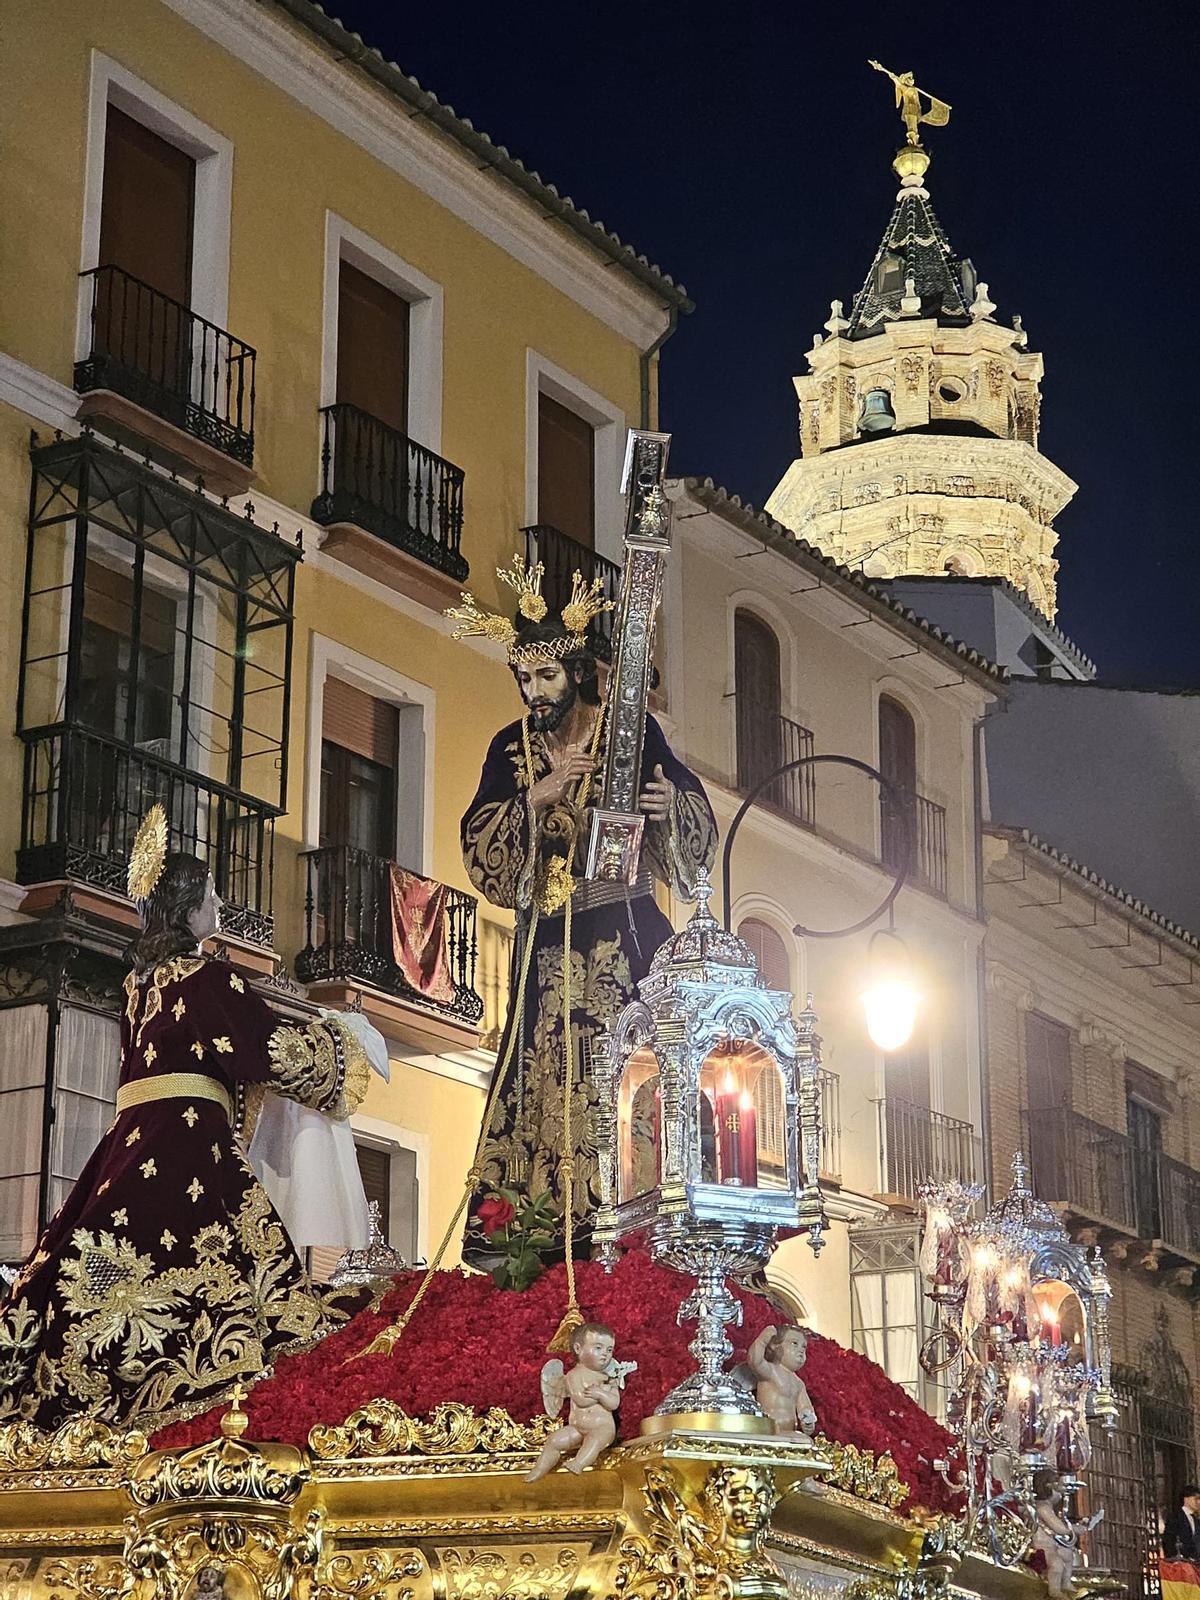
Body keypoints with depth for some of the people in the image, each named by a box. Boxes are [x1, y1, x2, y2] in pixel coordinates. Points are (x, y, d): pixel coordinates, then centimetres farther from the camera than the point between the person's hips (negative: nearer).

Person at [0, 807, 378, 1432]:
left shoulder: (141, 980, 19)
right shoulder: (207, 977, -5)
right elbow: (275, 1049, -4)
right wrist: (335, 1038, 14)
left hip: (131, 1142, 8)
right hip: (189, 1143, -8)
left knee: (108, 1275, 3)